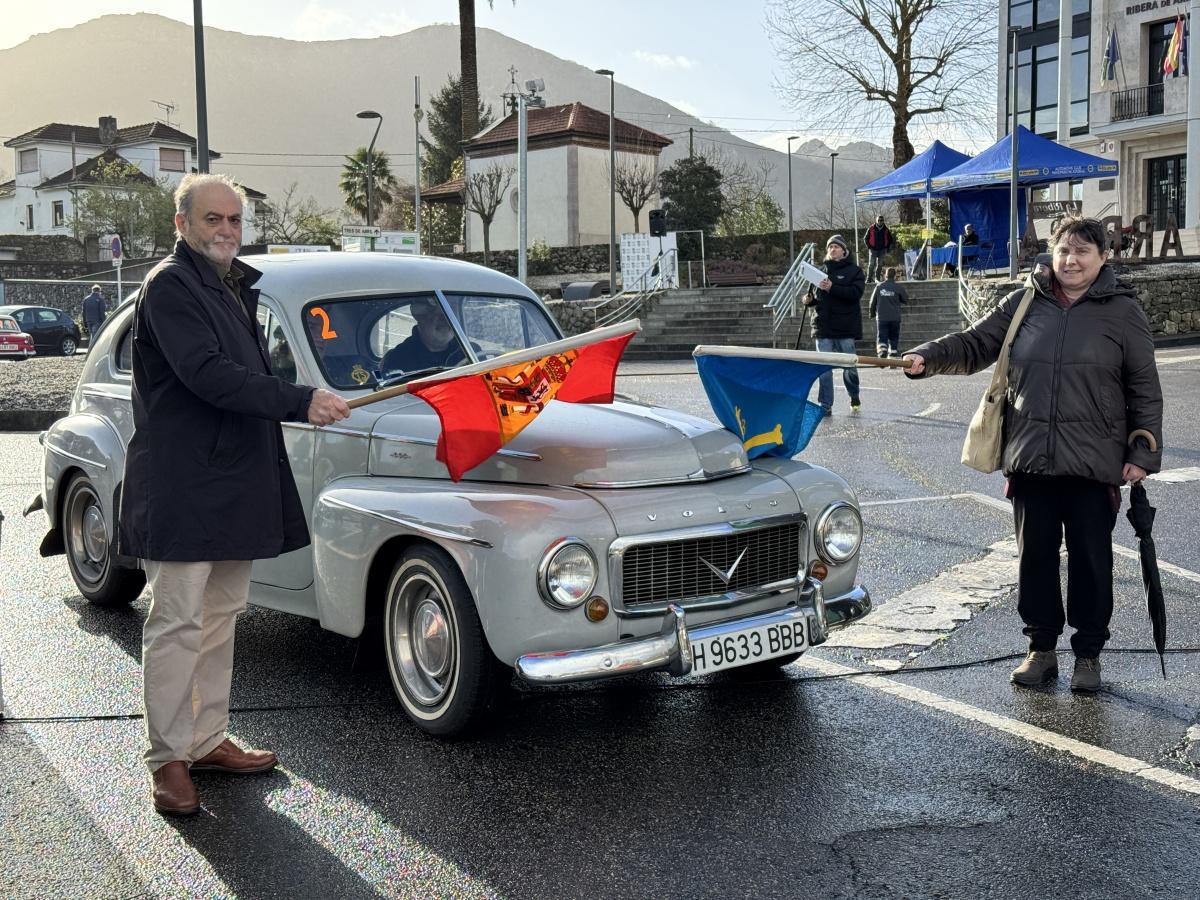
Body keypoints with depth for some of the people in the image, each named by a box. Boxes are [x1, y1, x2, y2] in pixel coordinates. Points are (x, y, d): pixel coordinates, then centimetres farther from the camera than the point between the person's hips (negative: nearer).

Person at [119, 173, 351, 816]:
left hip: (233, 482, 9)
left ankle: (207, 742, 23)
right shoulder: (170, 287, -11)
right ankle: (167, 761, 3)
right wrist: (301, 402, -25)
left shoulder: (235, 287, 18)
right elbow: (206, 375, -23)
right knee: (177, 623, -4)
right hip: (182, 489, -9)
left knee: (219, 619, 13)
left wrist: (312, 401, 12)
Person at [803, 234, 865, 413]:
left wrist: (832, 288, -24)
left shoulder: (854, 271, 2)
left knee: (849, 365, 6)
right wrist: (809, 300, 0)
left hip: (846, 326, -3)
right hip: (823, 326, 3)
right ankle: (825, 405, 1)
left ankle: (854, 397, 30)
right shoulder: (822, 271, 14)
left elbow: (856, 293, -14)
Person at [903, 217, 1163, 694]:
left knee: (1091, 561, 6)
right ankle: (1041, 649, 25)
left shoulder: (1121, 311, 0)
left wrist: (1144, 453, -3)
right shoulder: (1023, 304, 5)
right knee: (1034, 557, 10)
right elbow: (974, 344, 7)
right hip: (1031, 459, 2)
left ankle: (1089, 654, 21)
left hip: (1094, 464, -2)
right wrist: (928, 357, -10)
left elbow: (1144, 390, 1)